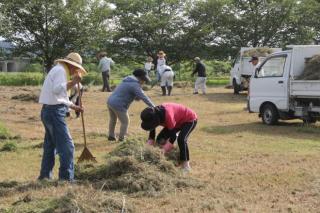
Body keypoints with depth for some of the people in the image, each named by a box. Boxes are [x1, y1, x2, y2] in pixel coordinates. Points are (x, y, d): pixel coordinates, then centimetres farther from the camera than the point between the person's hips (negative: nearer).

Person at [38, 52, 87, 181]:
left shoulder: (58, 70, 22)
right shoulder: (61, 70, -10)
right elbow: (57, 89, -25)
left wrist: (74, 107, 23)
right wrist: (73, 82, -20)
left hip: (48, 111, 11)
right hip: (54, 112, -11)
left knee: (50, 145, 18)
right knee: (67, 146, -9)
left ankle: (45, 175, 27)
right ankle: (66, 178, -8)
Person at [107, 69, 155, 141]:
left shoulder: (127, 81, 18)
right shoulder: (135, 85, -13)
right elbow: (144, 97, -19)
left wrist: (137, 97, 0)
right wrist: (154, 107, -19)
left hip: (110, 101, 10)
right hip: (118, 105, -9)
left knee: (113, 119, 27)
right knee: (125, 122, 7)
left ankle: (111, 136, 41)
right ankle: (121, 139, 15)